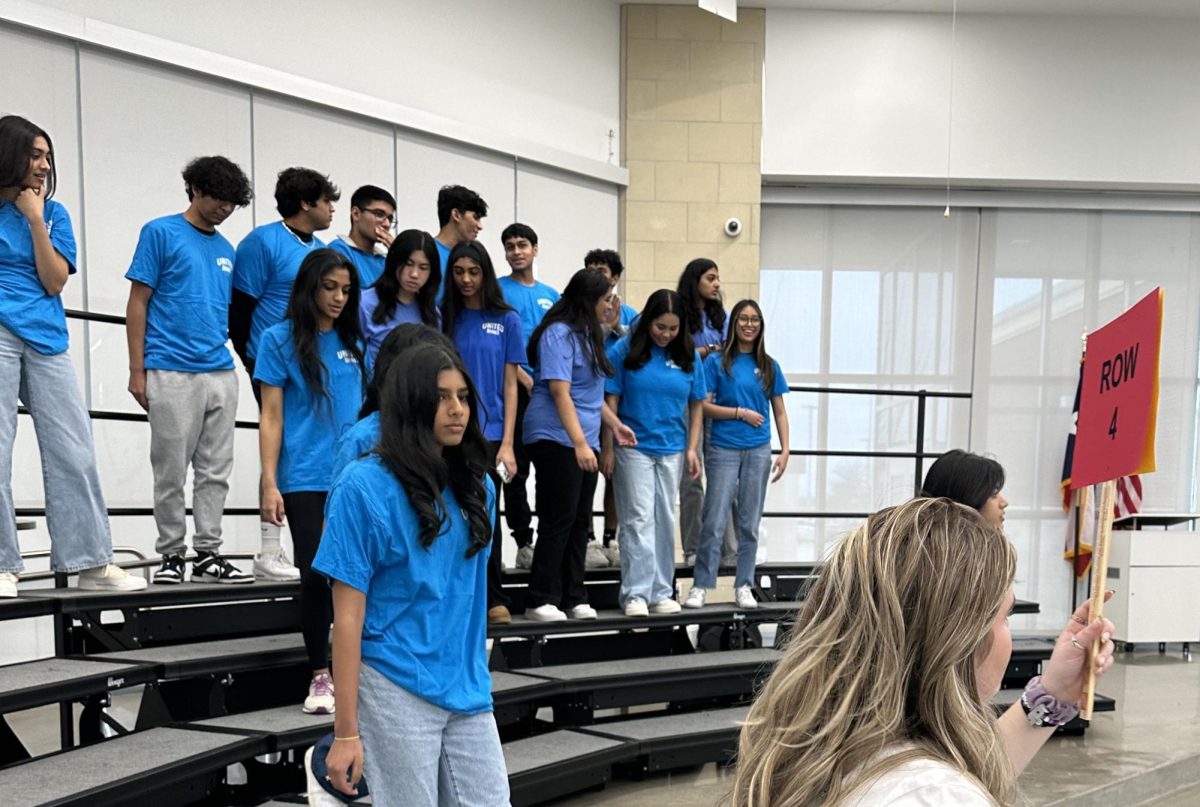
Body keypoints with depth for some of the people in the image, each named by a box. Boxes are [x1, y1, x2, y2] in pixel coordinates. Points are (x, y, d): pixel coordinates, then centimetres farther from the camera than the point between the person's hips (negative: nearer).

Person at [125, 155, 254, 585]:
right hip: (172, 372, -5)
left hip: (221, 374, 5)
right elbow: (137, 305, -2)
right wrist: (138, 370, -7)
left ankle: (208, 554, 13)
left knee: (215, 471, 6)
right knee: (171, 472, 2)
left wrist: (240, 357, 9)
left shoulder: (227, 250, 17)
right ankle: (171, 555, 12)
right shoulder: (160, 233, 1)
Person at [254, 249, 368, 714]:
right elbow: (271, 418, -3)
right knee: (316, 575, -1)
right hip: (305, 480, -3)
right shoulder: (280, 340, 0)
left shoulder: (355, 341, 10)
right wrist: (269, 483, -9)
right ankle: (320, 676, 14)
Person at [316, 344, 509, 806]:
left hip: (469, 692, 5)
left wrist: (476, 679, 14)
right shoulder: (365, 485, -10)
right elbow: (348, 615, -11)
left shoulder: (477, 487, 6)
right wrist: (346, 732, -11)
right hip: (396, 693, -5)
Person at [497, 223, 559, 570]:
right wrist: (526, 379, -14)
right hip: (517, 388, -4)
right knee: (517, 467, -1)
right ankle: (524, 542, 6)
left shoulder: (551, 295, 16)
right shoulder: (499, 290, 1)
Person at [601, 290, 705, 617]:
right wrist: (608, 449, -7)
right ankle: (635, 594, 2)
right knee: (638, 519, -4)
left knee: (665, 520, 10)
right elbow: (611, 401, -5)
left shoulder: (689, 356, 3)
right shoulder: (624, 351, -6)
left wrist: (692, 449, 2)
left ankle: (661, 593, 19)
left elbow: (696, 405, 8)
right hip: (633, 448, -3)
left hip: (672, 450, 4)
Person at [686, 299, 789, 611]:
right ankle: (701, 586, 6)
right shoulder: (717, 361, 0)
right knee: (714, 521, -2)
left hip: (758, 451, 3)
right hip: (724, 449, -3)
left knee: (749, 524, 8)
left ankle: (744, 586, 18)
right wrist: (741, 413, -10)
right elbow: (703, 406, -4)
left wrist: (784, 451, 4)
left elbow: (780, 412, 11)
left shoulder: (769, 366, 9)